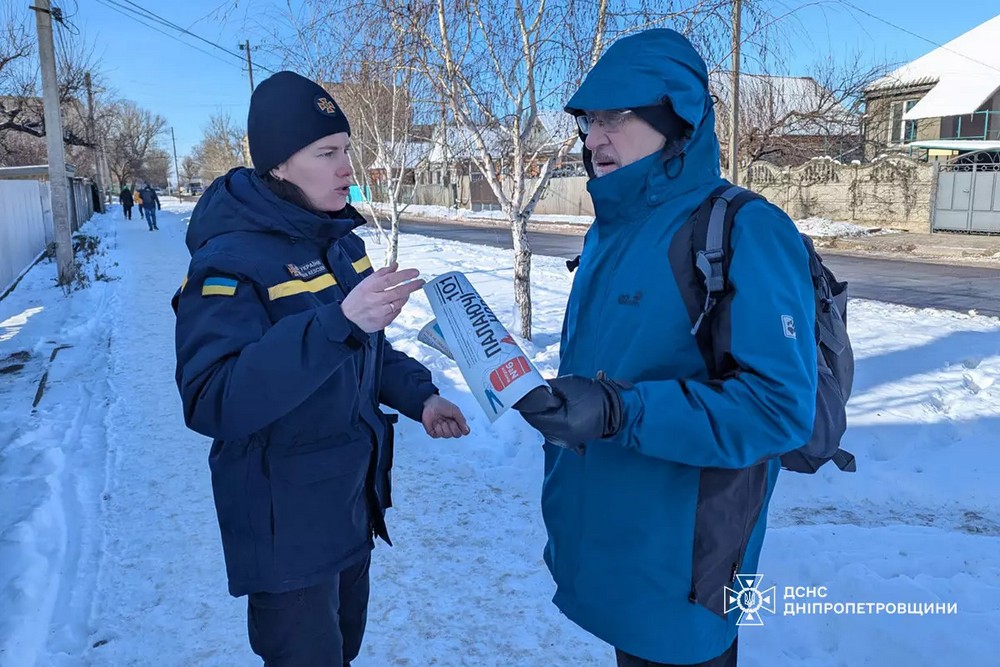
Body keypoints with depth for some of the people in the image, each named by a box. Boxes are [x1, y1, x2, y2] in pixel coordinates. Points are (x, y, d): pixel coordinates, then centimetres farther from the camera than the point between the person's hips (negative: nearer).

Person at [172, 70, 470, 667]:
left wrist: (418, 395, -2)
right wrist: (337, 322, -43)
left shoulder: (342, 240, 3)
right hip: (285, 524, -7)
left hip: (355, 504, 7)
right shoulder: (231, 260, -21)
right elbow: (213, 404, -33)